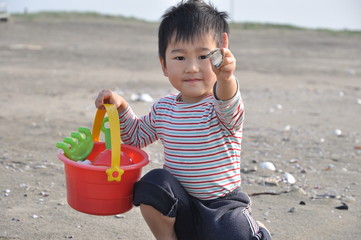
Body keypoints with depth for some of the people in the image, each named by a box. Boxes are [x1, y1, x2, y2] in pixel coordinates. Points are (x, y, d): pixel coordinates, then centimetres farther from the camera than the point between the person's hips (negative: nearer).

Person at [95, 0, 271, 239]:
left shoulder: (220, 106, -15)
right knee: (153, 182, -24)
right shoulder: (164, 109, 3)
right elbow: (136, 135, 23)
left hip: (223, 208, -3)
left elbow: (228, 107, -42)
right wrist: (121, 107, 3)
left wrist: (225, 78, -65)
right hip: (181, 208, 3)